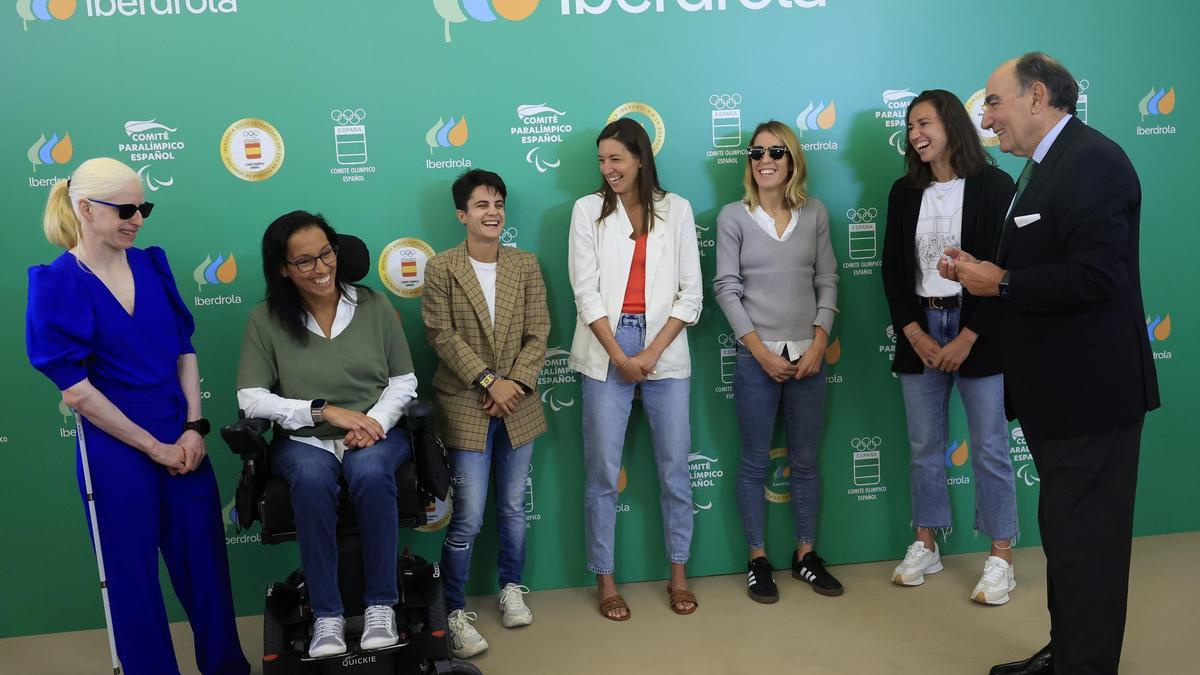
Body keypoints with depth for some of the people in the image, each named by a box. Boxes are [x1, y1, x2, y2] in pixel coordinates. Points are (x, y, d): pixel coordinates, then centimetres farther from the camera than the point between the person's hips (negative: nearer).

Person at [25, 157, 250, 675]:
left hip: (181, 439, 4)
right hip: (116, 450, -4)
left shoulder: (151, 264, 5)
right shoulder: (57, 284, -8)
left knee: (206, 560, 11)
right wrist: (153, 446, -11)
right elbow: (74, 389, -12)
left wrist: (194, 427, -3)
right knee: (134, 572, 9)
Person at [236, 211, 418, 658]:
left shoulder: (373, 306, 4)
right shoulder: (265, 320, 0)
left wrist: (375, 422, -14)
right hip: (303, 440, 0)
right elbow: (250, 399, -5)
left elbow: (404, 382, 6)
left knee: (369, 472, -35)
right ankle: (327, 615, -22)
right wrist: (323, 411, -16)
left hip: (375, 434, 1)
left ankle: (381, 605, -19)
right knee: (312, 478, -35)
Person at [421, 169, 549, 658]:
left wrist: (516, 383, -12)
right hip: (466, 407, -3)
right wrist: (489, 381, -17)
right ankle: (455, 613, 11)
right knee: (468, 518, -4)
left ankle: (511, 589, 35)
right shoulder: (441, 268, -4)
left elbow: (538, 333, 1)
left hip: (518, 406, 3)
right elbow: (442, 335, -10)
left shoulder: (526, 265, 5)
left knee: (513, 507, 15)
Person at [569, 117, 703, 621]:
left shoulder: (676, 209, 5)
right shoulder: (589, 210, 4)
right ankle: (606, 581, 16)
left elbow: (691, 294, 2)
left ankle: (678, 574, 23)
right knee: (603, 471, 2)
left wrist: (652, 353, -9)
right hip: (606, 353, -1)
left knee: (675, 468, 6)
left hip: (665, 351, 1)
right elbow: (586, 292, -2)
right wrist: (619, 356, -9)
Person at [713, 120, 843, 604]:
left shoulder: (815, 213, 4)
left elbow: (827, 281, 5)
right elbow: (726, 288, -5)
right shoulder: (733, 216, -2)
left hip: (808, 355, 2)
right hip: (756, 356, -2)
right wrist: (761, 351, -11)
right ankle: (758, 559, 18)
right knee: (756, 462, 6)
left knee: (805, 460, 11)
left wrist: (818, 344, -6)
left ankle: (806, 554, 25)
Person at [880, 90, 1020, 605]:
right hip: (919, 333, 4)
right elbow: (893, 268, 6)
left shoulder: (994, 186, -4)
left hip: (977, 333, -4)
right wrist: (916, 335, -5)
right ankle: (925, 547, 22)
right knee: (924, 445, 10)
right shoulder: (904, 192, 8)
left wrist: (967, 338, -13)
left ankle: (1001, 558, 12)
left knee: (989, 447, 2)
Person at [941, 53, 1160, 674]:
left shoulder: (1092, 161, -17)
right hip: (1056, 389, 11)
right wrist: (982, 271, 1)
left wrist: (1002, 283, -18)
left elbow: (1095, 275, -28)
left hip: (1088, 390, -11)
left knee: (1085, 541, 0)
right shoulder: (1047, 165, 14)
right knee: (1063, 529, 20)